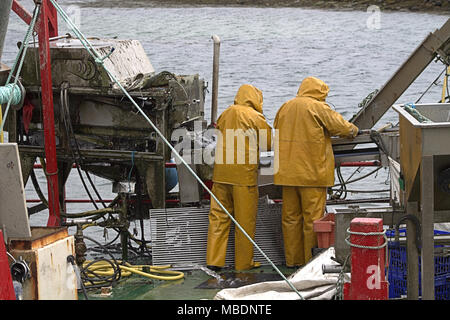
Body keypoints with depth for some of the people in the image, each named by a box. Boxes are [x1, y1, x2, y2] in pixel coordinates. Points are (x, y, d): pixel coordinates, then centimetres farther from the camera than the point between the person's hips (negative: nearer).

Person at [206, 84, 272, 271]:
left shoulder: (226, 114, 11)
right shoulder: (255, 117, -5)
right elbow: (270, 143, -2)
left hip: (221, 172, 5)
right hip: (244, 173, -5)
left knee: (218, 216, 8)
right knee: (245, 219, 4)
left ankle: (214, 260, 6)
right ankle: (244, 262, 11)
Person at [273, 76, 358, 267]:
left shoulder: (285, 108, 13)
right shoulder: (318, 108, -6)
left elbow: (276, 136, 19)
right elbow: (345, 129, -5)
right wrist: (353, 131, 15)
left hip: (287, 172, 6)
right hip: (312, 172, -6)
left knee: (290, 216, 11)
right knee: (313, 217, 0)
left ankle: (292, 259, 17)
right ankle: (312, 261, 1)